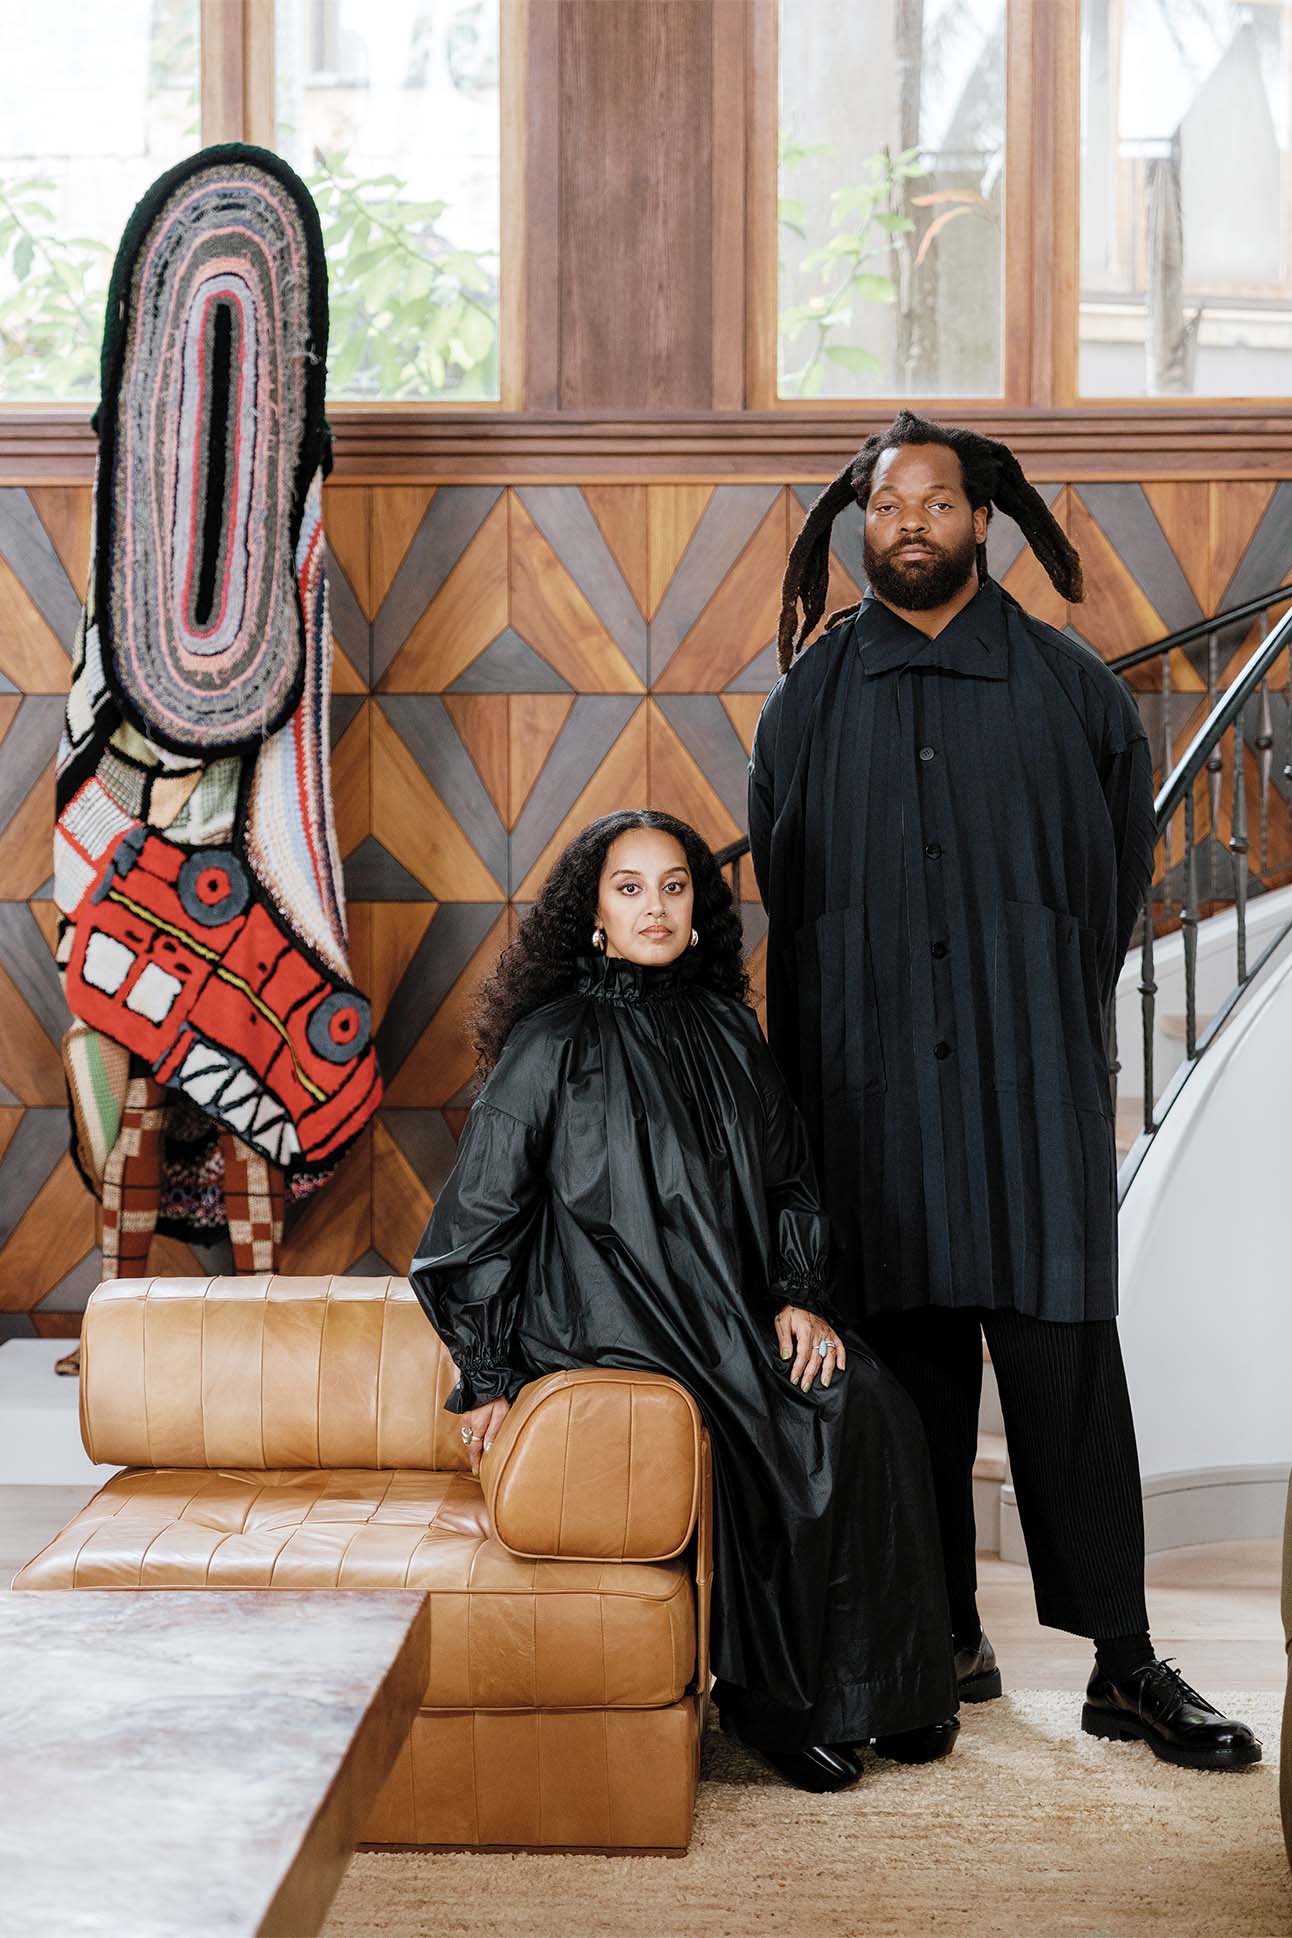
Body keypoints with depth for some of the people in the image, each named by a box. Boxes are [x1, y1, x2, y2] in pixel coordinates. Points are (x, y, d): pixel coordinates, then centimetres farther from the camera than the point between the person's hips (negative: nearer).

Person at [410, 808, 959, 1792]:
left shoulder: (726, 1029, 12)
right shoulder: (553, 1043, -3)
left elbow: (790, 1182, 16)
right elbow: (478, 1214, -2)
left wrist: (800, 1297, 0)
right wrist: (488, 1377, -4)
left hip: (733, 1312, 6)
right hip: (607, 1323, -5)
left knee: (876, 1403, -18)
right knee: (820, 1428, -24)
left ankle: (882, 1686, -4)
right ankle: (773, 1698, -7)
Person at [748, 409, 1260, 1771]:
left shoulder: (1065, 685, 8)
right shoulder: (810, 701, 11)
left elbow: (1118, 869, 11)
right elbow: (784, 891, 15)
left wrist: (1042, 1018, 7)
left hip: (1029, 1073, -1)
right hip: (872, 1079, 1)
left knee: (1062, 1355, -5)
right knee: (909, 1358, 2)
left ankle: (1123, 1662, 1)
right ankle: (945, 1639, 14)